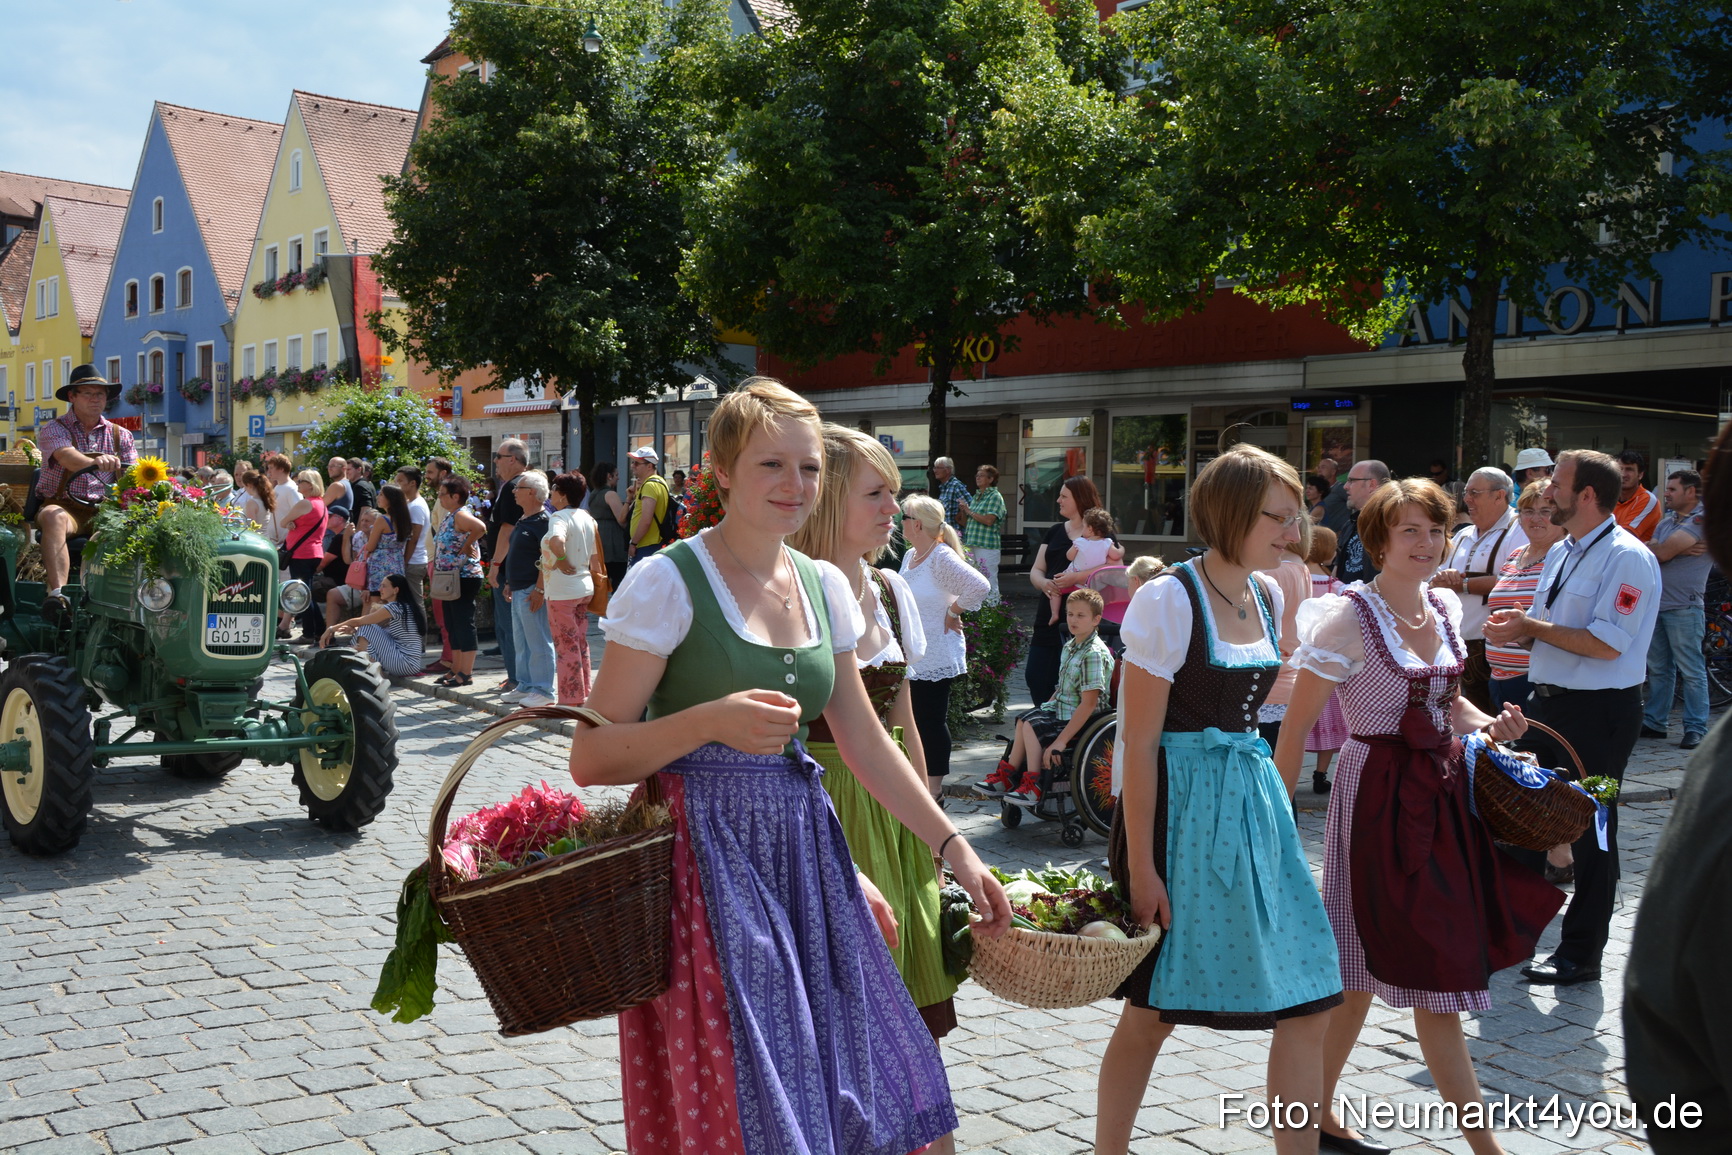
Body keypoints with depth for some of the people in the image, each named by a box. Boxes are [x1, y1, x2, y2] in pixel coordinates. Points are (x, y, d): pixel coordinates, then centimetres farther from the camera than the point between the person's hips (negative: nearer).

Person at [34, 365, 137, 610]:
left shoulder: (120, 435, 17)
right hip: (64, 506, -3)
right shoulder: (54, 429, 5)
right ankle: (57, 592, -51)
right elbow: (68, 458, -19)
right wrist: (96, 462, -42)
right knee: (54, 516, -38)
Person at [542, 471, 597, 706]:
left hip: (562, 591, -8)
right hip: (585, 586, 8)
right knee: (581, 643, 15)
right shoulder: (588, 518, 10)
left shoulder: (559, 517, -16)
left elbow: (556, 541, -37)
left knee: (566, 646, -1)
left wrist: (561, 560, -22)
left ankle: (570, 699, 4)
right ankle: (583, 694, 21)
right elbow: (595, 553, 18)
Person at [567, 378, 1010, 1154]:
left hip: (800, 853, 6)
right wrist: (714, 720, -25)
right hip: (705, 853, -6)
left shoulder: (824, 586, 8)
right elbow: (590, 758, -12)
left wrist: (954, 848, 10)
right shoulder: (668, 581, -11)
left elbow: (866, 742, 13)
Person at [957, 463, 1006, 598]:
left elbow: (989, 520, -19)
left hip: (987, 546, -8)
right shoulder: (976, 497, 18)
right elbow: (966, 523, 24)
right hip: (973, 545, 8)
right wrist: (963, 510, 5)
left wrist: (969, 511, -9)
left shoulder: (995, 497, -5)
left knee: (989, 584, -6)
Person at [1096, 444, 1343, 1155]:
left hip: (1252, 796, 7)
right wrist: (1140, 866, -17)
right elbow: (1139, 743, -16)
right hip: (1181, 799, -7)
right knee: (1152, 1010, 4)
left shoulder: (1267, 594, 9)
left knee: (1308, 1003, 6)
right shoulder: (1169, 599, -14)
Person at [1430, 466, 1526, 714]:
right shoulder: (1463, 537, 19)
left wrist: (1462, 584, -12)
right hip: (1461, 647, 8)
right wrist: (1443, 578, -6)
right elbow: (1434, 582, 18)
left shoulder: (1520, 532, -6)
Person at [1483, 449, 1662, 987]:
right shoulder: (1560, 553, 12)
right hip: (1546, 702, 9)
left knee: (1590, 835, 3)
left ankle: (1581, 954, 15)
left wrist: (1530, 627, -15)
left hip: (1599, 713, -9)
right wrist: (1518, 625, -2)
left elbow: (1605, 643, -23)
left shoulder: (1628, 558, -15)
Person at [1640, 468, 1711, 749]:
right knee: (1658, 669, 12)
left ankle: (1696, 728, 1)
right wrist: (1677, 550, -11)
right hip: (1656, 604, 8)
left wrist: (1657, 549, 6)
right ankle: (1655, 722, 18)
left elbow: (1662, 552, -16)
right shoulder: (1666, 521, 18)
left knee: (1691, 671, -3)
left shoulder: (1704, 520, -8)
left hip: (1684, 607, -8)